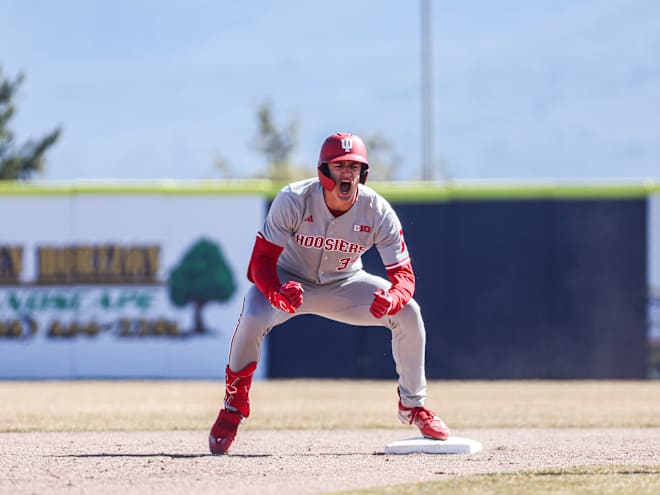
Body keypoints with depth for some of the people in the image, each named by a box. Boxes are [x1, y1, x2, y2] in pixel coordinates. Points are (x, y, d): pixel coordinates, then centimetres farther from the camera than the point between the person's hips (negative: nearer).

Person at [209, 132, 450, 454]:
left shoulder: (378, 212, -23)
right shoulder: (293, 200, -28)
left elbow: (404, 276, -22)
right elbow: (261, 261, -27)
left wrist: (391, 299, -47)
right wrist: (278, 294, -50)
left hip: (343, 285, 2)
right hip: (290, 280, -2)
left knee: (408, 313, -18)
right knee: (253, 318, -34)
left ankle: (413, 406, 3)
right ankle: (234, 404, -10)